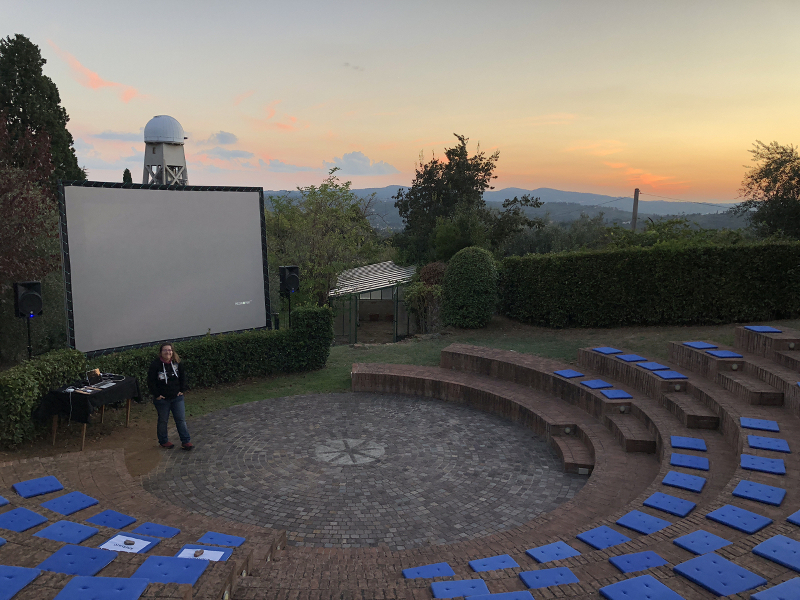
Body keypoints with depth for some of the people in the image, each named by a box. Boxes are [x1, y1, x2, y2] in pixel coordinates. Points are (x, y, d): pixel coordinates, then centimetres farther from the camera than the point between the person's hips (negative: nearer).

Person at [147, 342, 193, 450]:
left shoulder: (177, 363, -1)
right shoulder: (155, 365, -13)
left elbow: (183, 376, 12)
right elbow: (150, 382, -10)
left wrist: (182, 390, 5)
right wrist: (156, 395, -11)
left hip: (177, 397, 4)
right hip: (162, 399, -3)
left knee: (181, 419, 4)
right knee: (163, 420, 11)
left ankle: (186, 441, 11)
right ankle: (163, 441, 28)